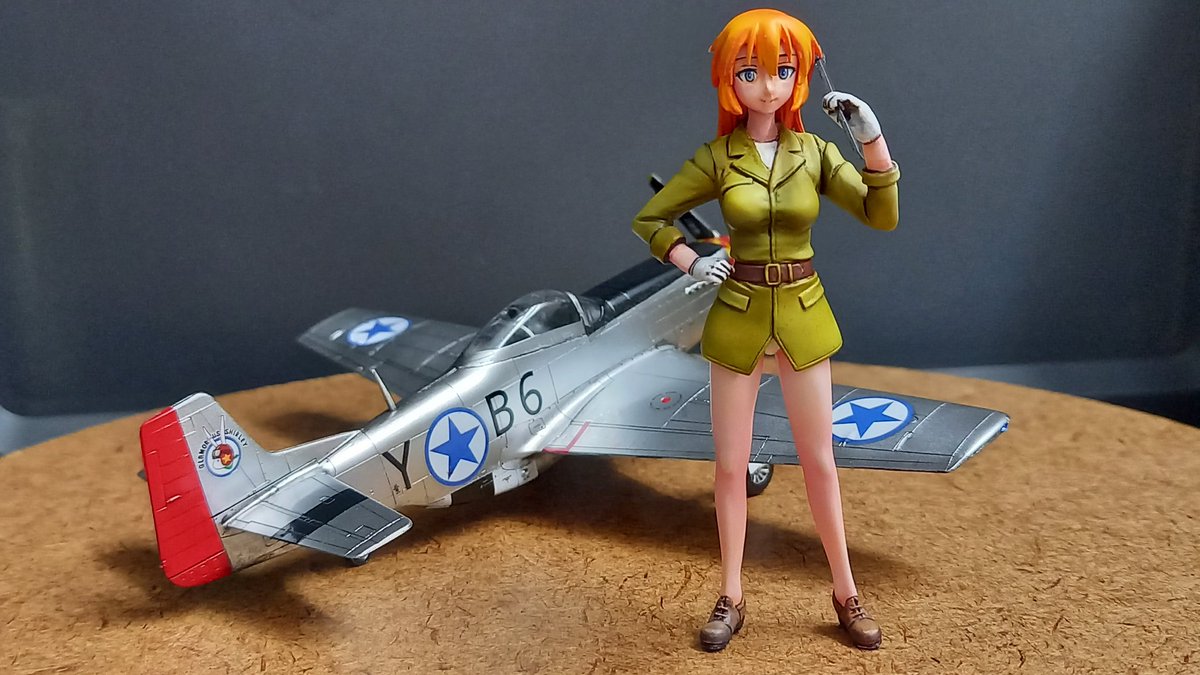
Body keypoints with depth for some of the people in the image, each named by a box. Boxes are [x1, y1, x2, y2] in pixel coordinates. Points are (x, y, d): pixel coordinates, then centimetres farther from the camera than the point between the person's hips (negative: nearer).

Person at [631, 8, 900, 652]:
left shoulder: (815, 152, -1)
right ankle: (731, 598, 22)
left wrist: (874, 140, -20)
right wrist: (691, 263, -9)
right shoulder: (715, 157, -4)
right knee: (731, 465, 7)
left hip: (803, 313, 1)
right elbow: (648, 218, 5)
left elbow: (882, 216, -9)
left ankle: (846, 593, 24)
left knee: (819, 461, 8)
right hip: (737, 316, 0)